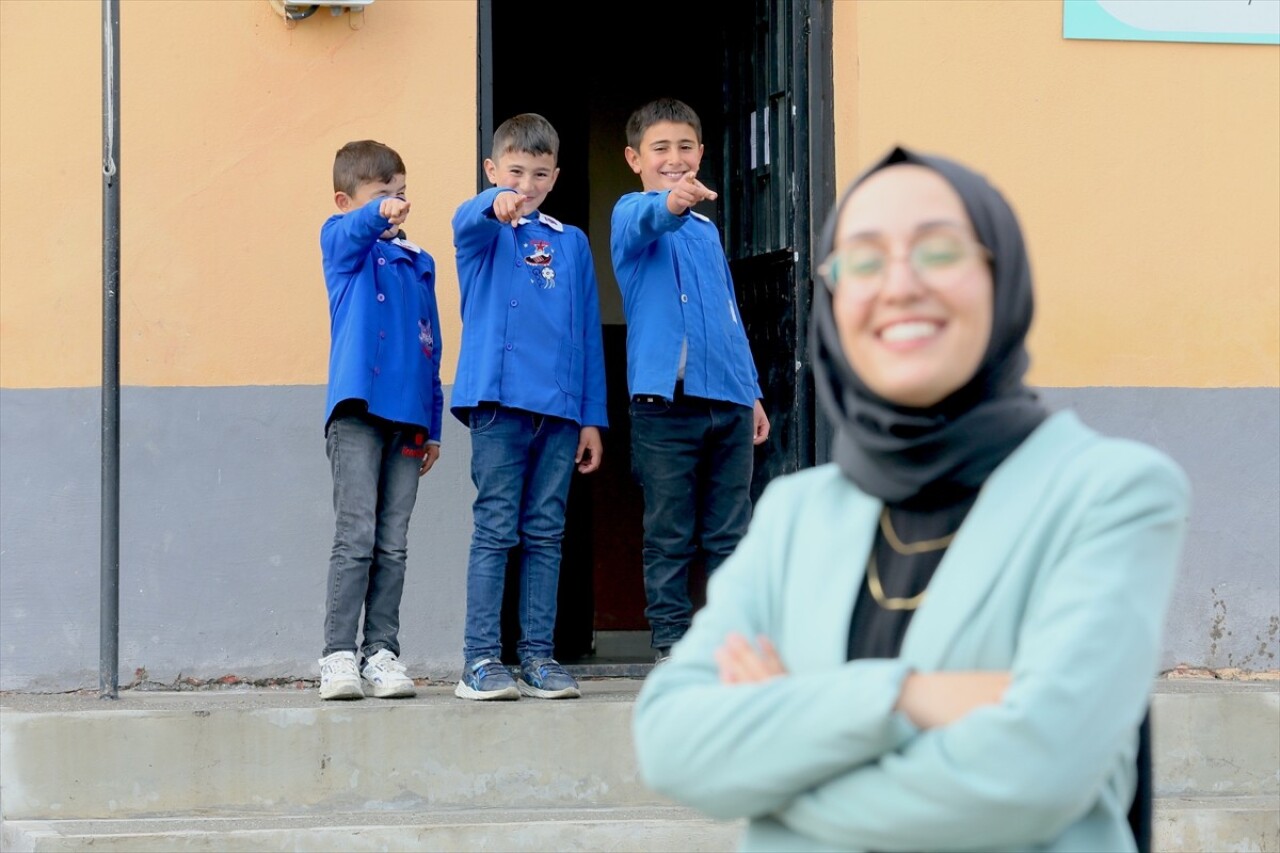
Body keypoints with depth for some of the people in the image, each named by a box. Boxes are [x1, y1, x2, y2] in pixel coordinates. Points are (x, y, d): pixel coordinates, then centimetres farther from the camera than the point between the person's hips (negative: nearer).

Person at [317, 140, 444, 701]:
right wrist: (379, 216, -44)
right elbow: (351, 232, -21)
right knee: (355, 538, -10)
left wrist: (432, 423, 17)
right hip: (357, 408, -5)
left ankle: (381, 653, 9)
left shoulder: (419, 262, 19)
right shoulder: (341, 241, 5)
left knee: (393, 547, 5)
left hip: (407, 417, 5)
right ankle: (338, 655, -9)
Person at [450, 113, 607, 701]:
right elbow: (465, 221, -21)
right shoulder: (484, 233, 5)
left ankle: (539, 655, 10)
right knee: (495, 531, -4)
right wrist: (497, 206, -45)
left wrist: (593, 417, 10)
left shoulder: (572, 243, 15)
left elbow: (589, 334, 14)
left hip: (560, 408, 4)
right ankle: (480, 659, -3)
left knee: (546, 535, 6)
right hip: (499, 401, -3)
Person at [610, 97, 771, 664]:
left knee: (729, 533, 7)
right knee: (669, 535, -1)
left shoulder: (707, 229, 21)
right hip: (666, 398, -5)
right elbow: (642, 221, -26)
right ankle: (672, 646, 5)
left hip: (729, 399, 6)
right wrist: (669, 203, -49)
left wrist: (752, 391, 20)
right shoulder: (632, 215, 0)